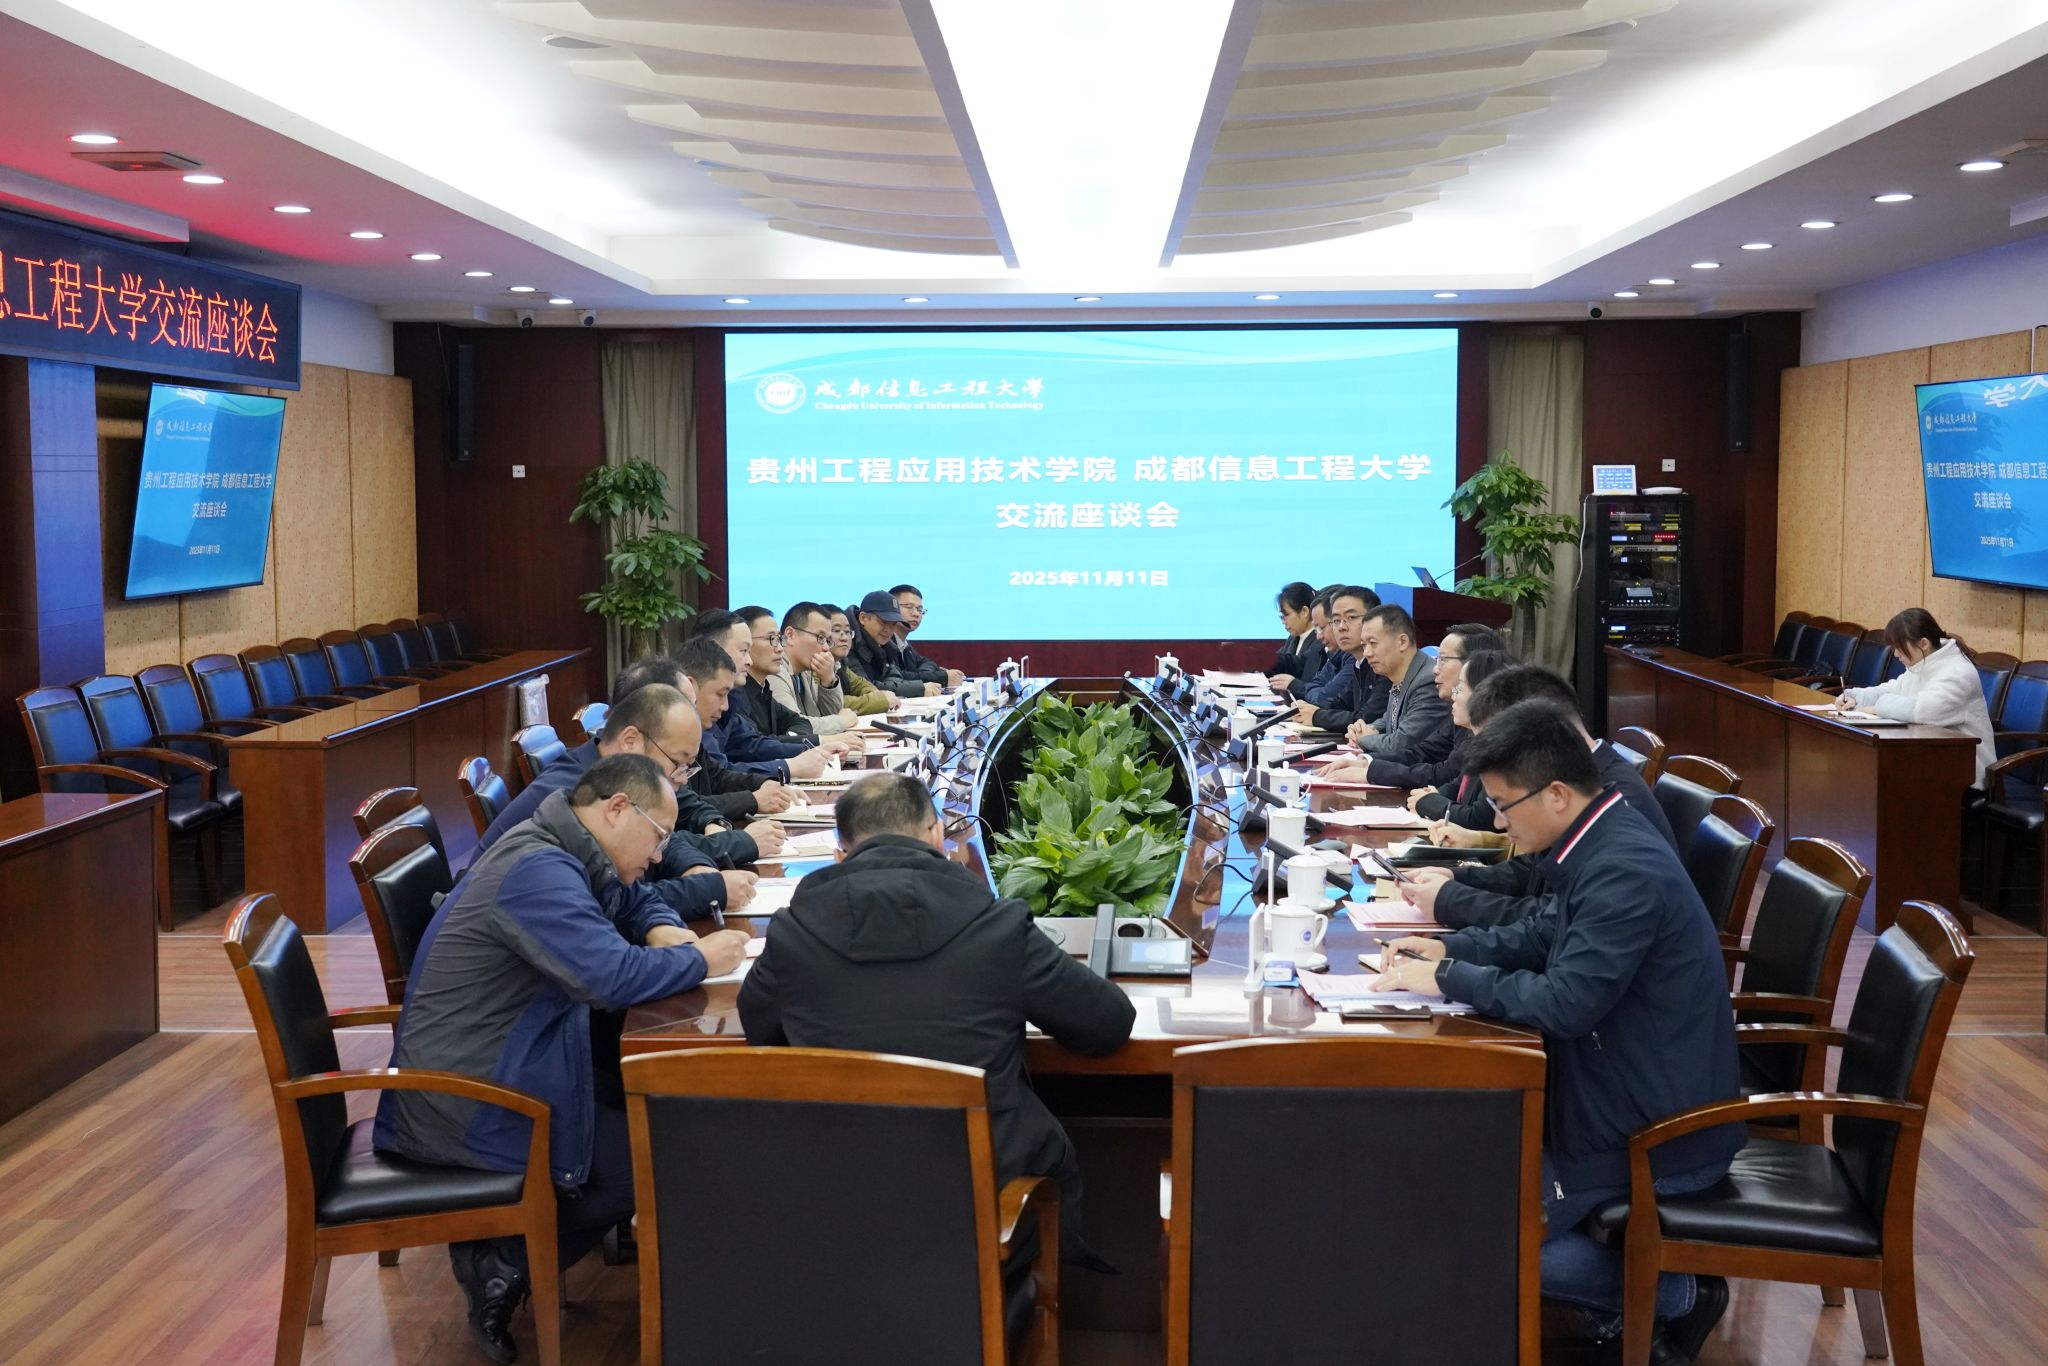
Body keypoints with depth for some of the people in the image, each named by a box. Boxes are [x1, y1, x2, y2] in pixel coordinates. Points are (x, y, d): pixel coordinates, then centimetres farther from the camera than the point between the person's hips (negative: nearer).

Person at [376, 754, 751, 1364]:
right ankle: (503, 1265, 6)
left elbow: (639, 901, 26)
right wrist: (701, 960, -16)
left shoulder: (570, 856, 9)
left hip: (499, 1065, 10)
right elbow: (613, 976, -34)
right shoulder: (538, 871, -24)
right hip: (465, 1103, -10)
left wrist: (664, 931, 2)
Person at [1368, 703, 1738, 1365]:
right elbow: (1544, 935, 19)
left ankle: (1676, 1297, 6)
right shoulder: (1600, 843, 3)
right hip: (1627, 1088, 10)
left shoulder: (1626, 874, -28)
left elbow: (1564, 1002, -29)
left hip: (1658, 1130, -10)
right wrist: (1450, 949, 7)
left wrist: (1447, 979, -18)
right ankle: (1616, 1293, 17)